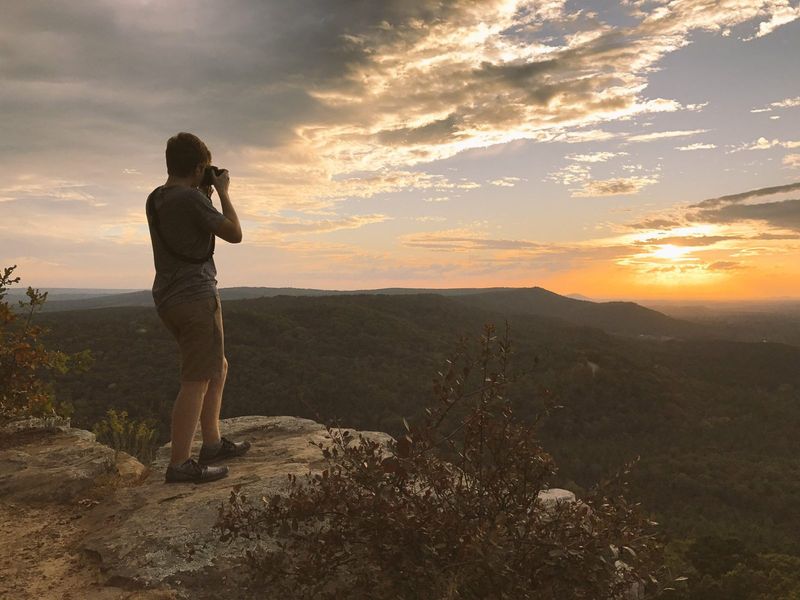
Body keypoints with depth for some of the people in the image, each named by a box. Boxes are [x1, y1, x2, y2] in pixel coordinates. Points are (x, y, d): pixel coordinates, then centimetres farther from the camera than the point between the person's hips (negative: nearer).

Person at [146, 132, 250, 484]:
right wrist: (222, 192, 0)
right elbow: (234, 234, -10)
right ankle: (179, 465, 0)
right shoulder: (192, 198, -15)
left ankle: (212, 443, 25)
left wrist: (206, 195, 18)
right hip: (196, 297, -10)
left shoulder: (155, 199, 11)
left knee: (218, 368, 19)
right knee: (196, 381, -5)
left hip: (168, 298, 10)